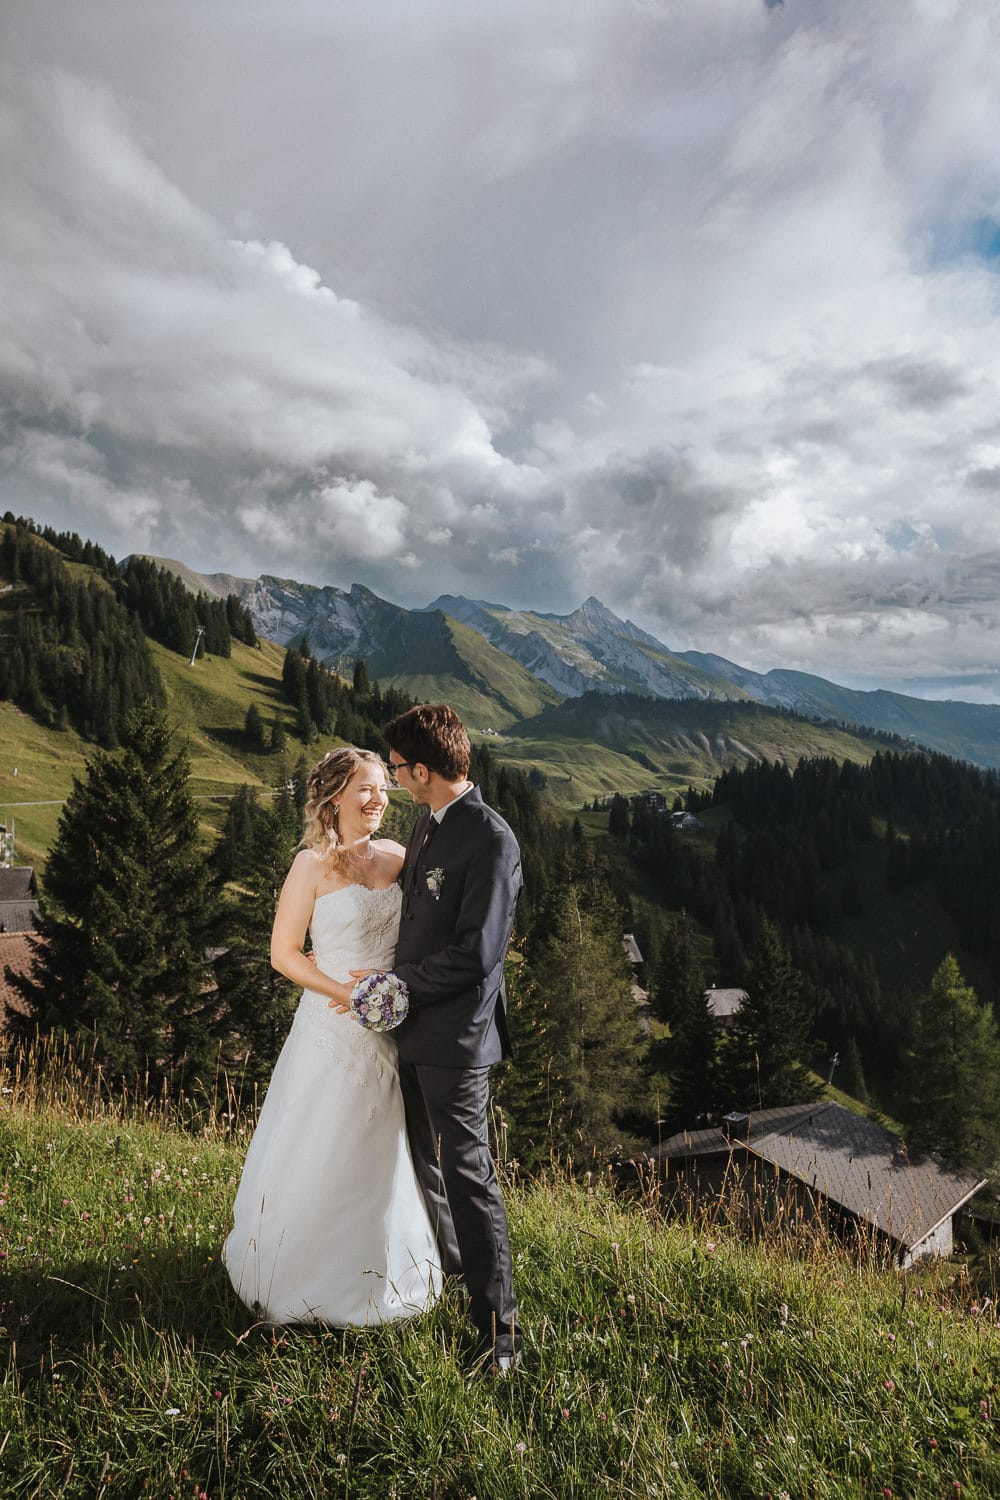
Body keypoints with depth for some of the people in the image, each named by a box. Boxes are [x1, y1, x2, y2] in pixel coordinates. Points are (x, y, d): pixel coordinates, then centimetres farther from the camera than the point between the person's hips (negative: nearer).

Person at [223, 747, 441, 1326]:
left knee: (385, 1159, 19)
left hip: (394, 1032, 5)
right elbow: (284, 953, -9)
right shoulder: (313, 864, -11)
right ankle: (311, 1281, 34)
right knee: (322, 1159, 10)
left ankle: (381, 1279, 42)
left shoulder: (398, 857, 1)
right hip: (333, 1032, -4)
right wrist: (345, 991, -19)